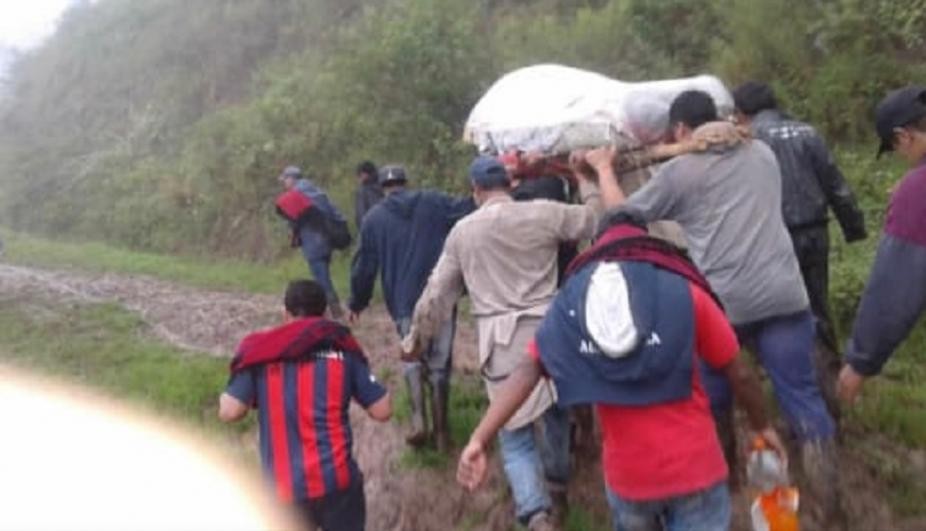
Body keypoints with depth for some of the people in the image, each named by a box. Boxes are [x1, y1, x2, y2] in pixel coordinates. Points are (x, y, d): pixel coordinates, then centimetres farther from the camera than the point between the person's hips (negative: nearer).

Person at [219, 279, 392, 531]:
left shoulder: (259, 350, 0)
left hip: (284, 487, 1)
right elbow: (382, 411, 1)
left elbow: (230, 412, -6)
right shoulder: (342, 348, 1)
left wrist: (223, 397, 17)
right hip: (336, 480, 0)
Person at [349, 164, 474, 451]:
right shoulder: (435, 202, 5)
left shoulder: (374, 218, 6)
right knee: (440, 364, 9)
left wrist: (356, 302, 20)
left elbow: (364, 266, 9)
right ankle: (441, 431, 13)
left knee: (413, 359, 18)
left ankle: (418, 419, -2)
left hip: (405, 303, 0)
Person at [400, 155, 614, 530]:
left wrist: (416, 337, 23)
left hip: (501, 341, 0)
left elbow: (437, 292, 10)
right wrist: (586, 182, 30)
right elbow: (597, 218, 12)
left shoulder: (462, 231, 7)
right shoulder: (543, 213, 0)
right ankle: (556, 488, 42)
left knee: (515, 435, 6)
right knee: (555, 412, 24)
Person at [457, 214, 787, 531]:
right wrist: (762, 426, 19)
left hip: (626, 476, 3)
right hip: (694, 466, -2)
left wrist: (479, 440, -15)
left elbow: (527, 370, -11)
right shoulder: (686, 292, -4)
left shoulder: (571, 302, 1)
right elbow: (739, 375, 1)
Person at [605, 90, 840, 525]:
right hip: (783, 294, 3)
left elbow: (623, 213, 9)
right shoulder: (762, 153, 15)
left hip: (721, 303, -3)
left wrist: (604, 171, 25)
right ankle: (831, 505, 10)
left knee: (714, 403, 18)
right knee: (802, 397, 8)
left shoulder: (678, 171, 0)